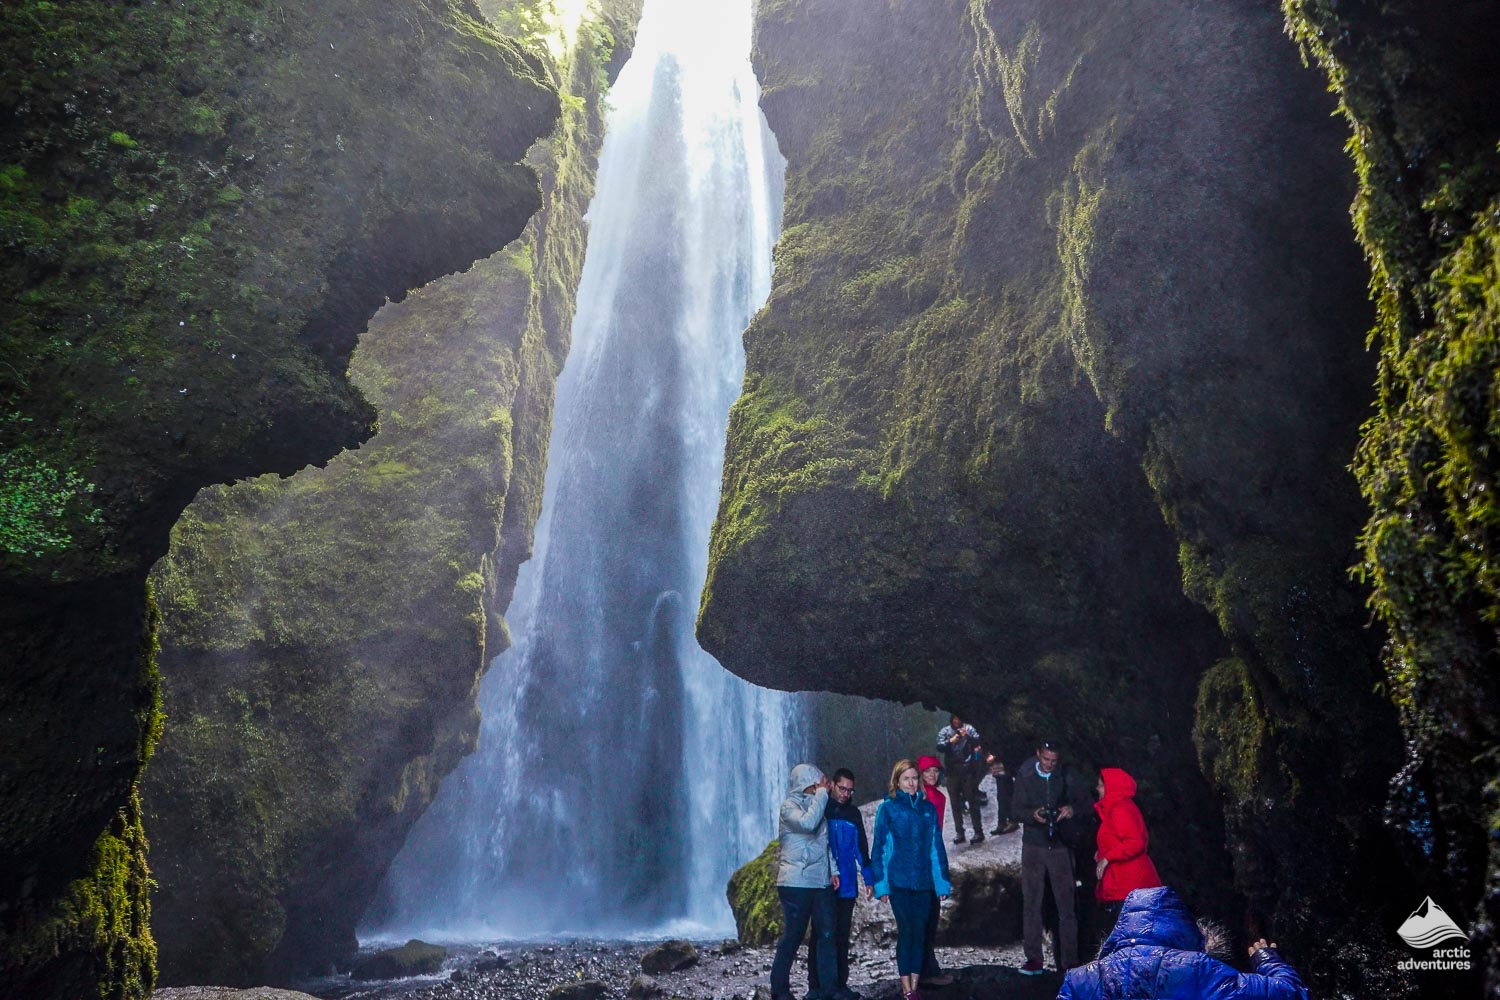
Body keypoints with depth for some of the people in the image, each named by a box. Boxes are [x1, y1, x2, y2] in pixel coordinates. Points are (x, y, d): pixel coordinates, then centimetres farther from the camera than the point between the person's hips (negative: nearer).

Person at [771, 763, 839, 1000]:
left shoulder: (817, 804, 14)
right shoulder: (789, 805, -7)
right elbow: (808, 823, -27)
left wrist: (832, 870, 10)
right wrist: (822, 794, -18)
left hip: (821, 882, 7)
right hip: (796, 883, -7)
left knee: (826, 935, 2)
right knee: (792, 937, 0)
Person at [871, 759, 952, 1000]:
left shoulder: (928, 808, 6)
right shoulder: (888, 808, -3)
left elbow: (936, 847, 7)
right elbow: (879, 848, -2)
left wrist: (942, 881, 3)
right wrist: (881, 884, -6)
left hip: (924, 881, 3)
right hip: (899, 881, -3)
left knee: (920, 933, 6)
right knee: (906, 932, -1)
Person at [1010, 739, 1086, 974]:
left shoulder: (1066, 776, 0)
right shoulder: (1025, 776, 0)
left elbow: (1080, 802, 6)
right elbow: (1015, 808, 1)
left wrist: (1072, 809, -16)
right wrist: (1032, 815, -20)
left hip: (1061, 846, 0)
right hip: (1034, 846, 0)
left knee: (1067, 904, 2)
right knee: (1031, 903, 2)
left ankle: (1069, 961, 10)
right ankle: (1034, 959, 9)